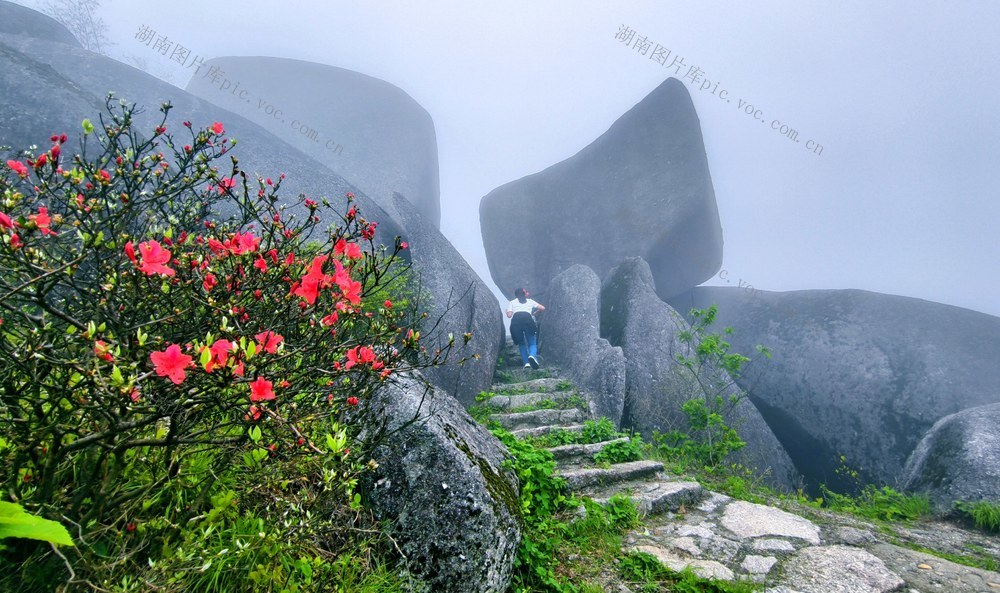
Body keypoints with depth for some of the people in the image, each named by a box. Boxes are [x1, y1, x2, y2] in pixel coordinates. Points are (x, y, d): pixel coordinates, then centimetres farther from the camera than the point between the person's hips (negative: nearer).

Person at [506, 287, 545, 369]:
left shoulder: (512, 302, 26)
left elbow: (509, 315, 13)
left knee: (521, 344, 15)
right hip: (528, 319, 0)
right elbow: (542, 308, 23)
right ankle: (532, 355, -28)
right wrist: (534, 313, 39)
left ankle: (526, 362, -1)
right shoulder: (530, 301, 29)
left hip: (515, 321, 1)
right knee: (532, 343, 4)